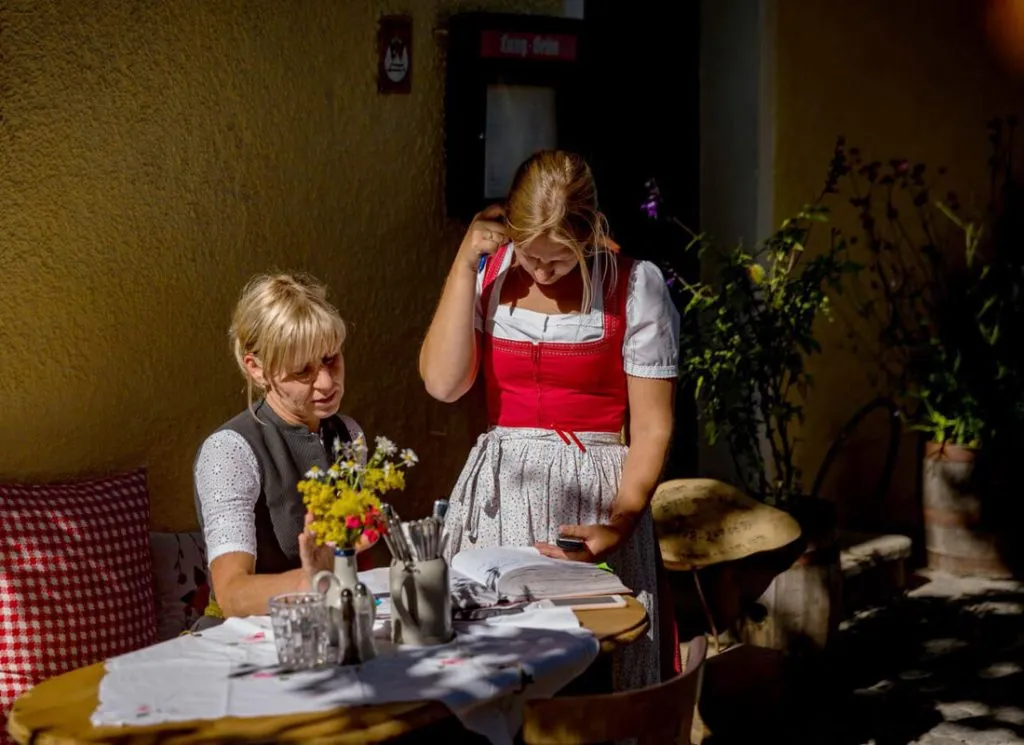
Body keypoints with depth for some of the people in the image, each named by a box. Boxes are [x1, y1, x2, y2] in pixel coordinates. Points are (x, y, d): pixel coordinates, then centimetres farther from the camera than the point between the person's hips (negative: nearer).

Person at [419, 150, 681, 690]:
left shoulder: (634, 285, -4)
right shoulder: (487, 274, 5)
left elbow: (651, 427, -4)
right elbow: (442, 382, -9)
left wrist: (620, 523, -16)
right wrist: (467, 260, -8)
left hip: (593, 501, -2)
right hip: (498, 496, 3)